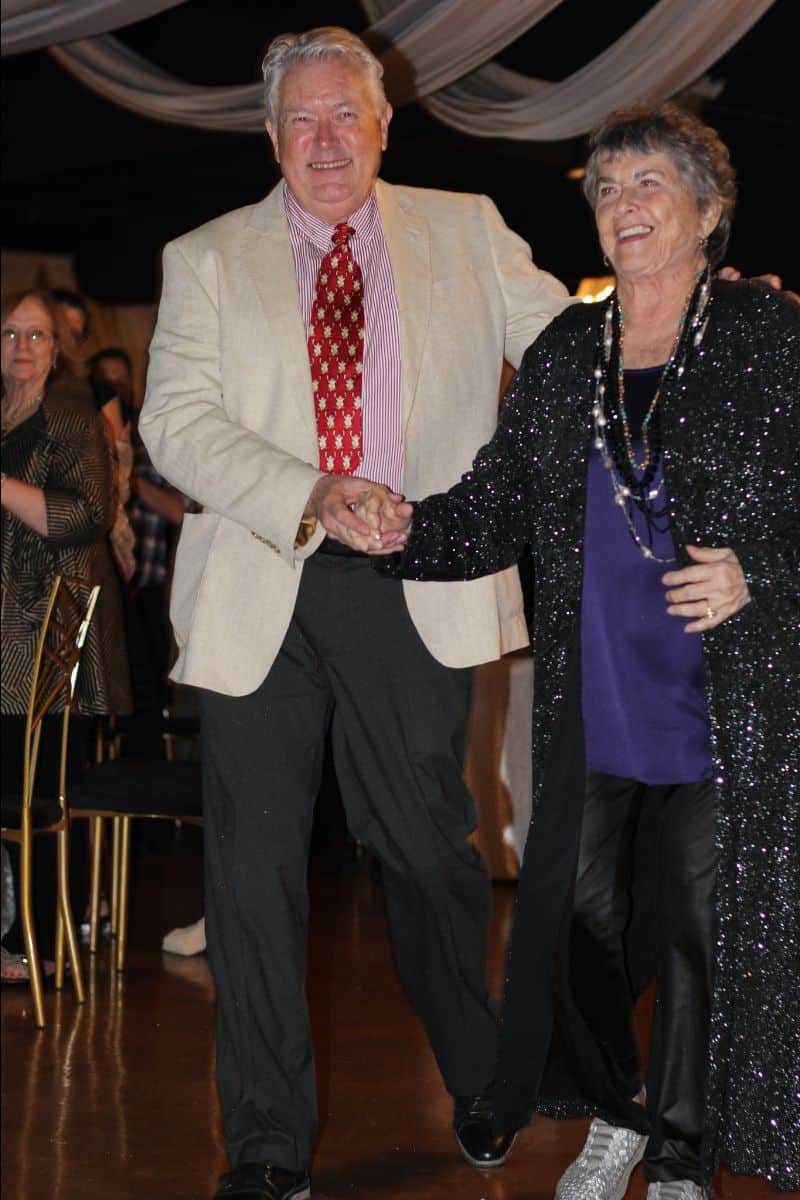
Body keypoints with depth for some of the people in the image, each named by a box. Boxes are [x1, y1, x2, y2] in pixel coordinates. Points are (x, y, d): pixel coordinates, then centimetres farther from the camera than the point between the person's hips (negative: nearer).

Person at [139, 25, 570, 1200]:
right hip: (259, 593, 0)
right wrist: (308, 500, -18)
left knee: (430, 845, 8)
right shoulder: (206, 260, 8)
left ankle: (478, 1084, 32)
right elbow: (175, 421, -3)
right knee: (256, 864, 3)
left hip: (412, 588, 0)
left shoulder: (467, 233, 11)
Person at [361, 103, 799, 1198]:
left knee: (701, 919, 1)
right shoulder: (564, 352, 11)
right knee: (581, 908, 6)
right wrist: (411, 531, -8)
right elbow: (501, 503, 9)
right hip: (594, 693, 4)